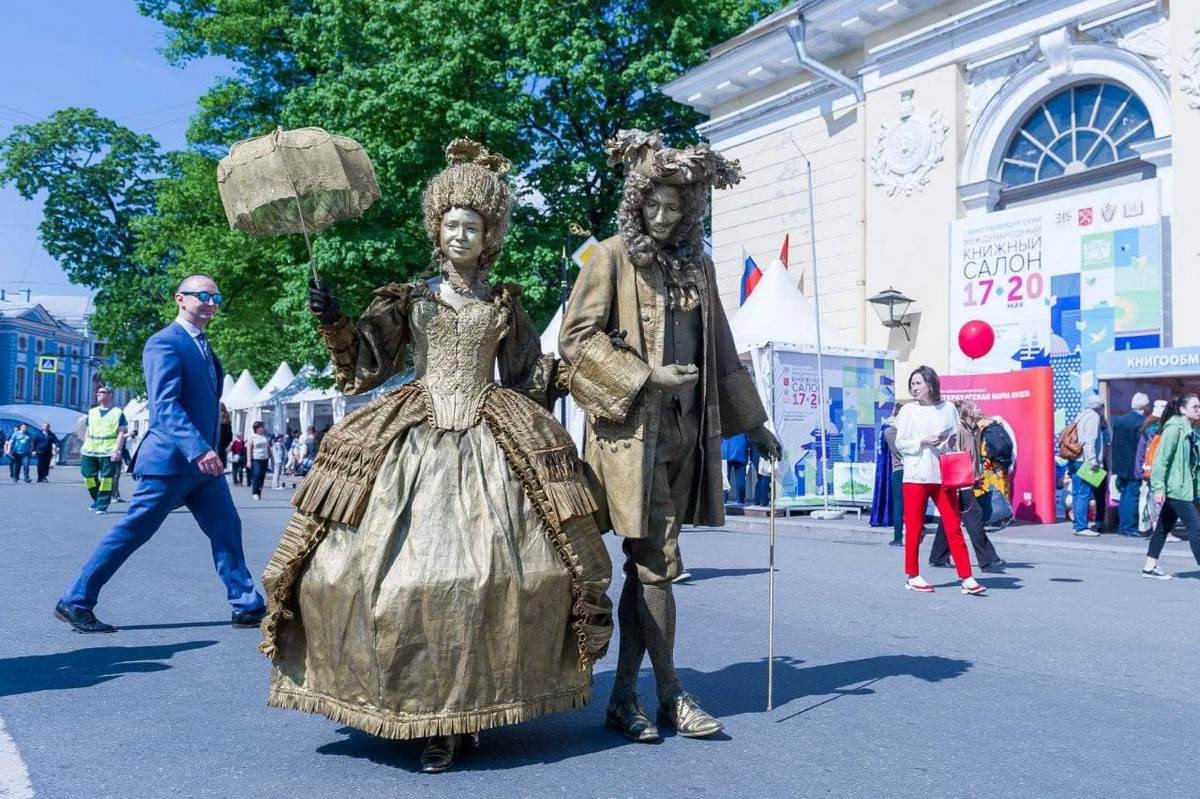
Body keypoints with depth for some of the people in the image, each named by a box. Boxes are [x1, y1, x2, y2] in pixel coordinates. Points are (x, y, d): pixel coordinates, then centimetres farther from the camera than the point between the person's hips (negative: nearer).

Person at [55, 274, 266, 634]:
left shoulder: (204, 347, 16)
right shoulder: (165, 343, -12)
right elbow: (165, 404, -24)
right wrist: (198, 450, -34)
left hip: (203, 459, 9)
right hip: (171, 459, -9)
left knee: (226, 530, 6)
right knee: (131, 532, 0)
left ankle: (247, 606, 11)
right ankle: (76, 602, 13)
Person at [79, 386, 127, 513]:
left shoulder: (118, 413, 3)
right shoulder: (91, 412, 18)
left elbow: (121, 433, -3)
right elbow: (88, 431, 21)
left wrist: (117, 450, -12)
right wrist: (84, 446, 10)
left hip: (108, 451, -5)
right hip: (89, 451, 5)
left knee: (106, 479, -5)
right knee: (88, 476, 3)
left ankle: (102, 506, 1)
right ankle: (97, 499, 24)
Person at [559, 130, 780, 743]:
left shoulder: (697, 264, 16)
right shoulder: (613, 256, -1)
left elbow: (719, 350, 21)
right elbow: (576, 338, -6)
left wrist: (751, 421, 21)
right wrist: (645, 377, -12)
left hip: (684, 430, 5)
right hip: (632, 428, -5)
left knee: (645, 564, 8)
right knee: (659, 562, -3)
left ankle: (623, 697, 17)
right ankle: (671, 695, 12)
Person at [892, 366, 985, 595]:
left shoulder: (948, 408, 9)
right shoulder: (908, 410, 3)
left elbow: (955, 441, 13)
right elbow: (900, 443, 2)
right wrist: (924, 442, -12)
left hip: (944, 476, 1)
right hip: (916, 476, -1)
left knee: (954, 526, -2)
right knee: (914, 528, 3)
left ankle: (966, 578, 0)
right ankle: (912, 576, 15)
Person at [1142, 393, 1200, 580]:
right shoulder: (1174, 427, -12)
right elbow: (1161, 459, -16)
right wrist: (1159, 488, -20)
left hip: (1185, 487, 9)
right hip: (1176, 487, -9)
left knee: (1164, 527, 12)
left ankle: (1149, 567, 18)